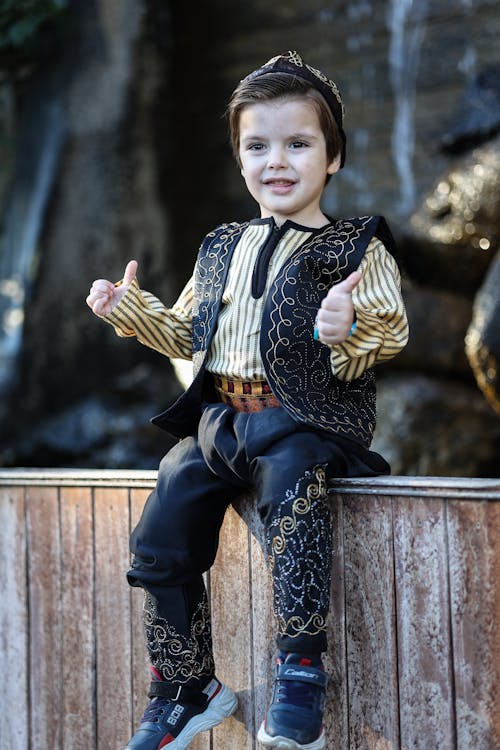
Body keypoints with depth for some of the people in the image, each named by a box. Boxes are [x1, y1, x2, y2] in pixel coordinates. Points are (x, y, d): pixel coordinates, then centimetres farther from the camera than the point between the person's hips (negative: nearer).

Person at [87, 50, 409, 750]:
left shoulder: (353, 247, 0)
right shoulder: (222, 248, 18)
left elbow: (389, 333, -8)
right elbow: (188, 332, 28)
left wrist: (350, 328, -29)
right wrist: (131, 308, 14)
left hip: (308, 420, -6)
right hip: (221, 417, 6)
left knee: (289, 478, -38)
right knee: (162, 529, -8)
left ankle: (302, 673, -28)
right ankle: (184, 690, 12)